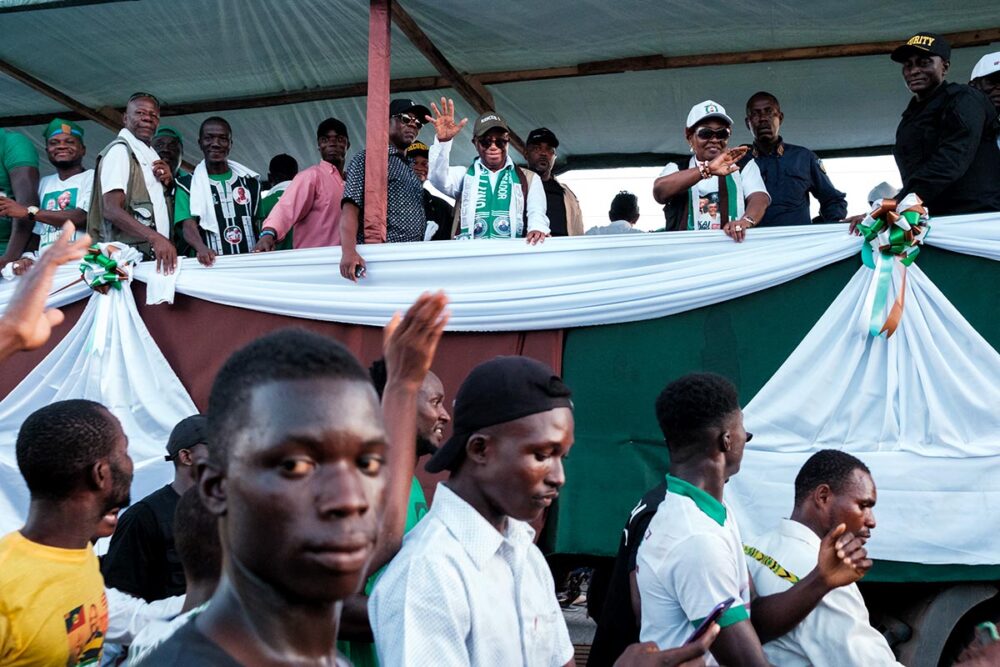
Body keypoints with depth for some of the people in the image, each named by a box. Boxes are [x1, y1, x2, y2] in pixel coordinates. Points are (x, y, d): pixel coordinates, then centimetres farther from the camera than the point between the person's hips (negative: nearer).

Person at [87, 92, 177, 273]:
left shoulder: (148, 154, 19)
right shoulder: (120, 149, -7)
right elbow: (111, 210, -20)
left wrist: (168, 182, 6)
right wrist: (155, 237, -34)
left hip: (151, 256, 8)